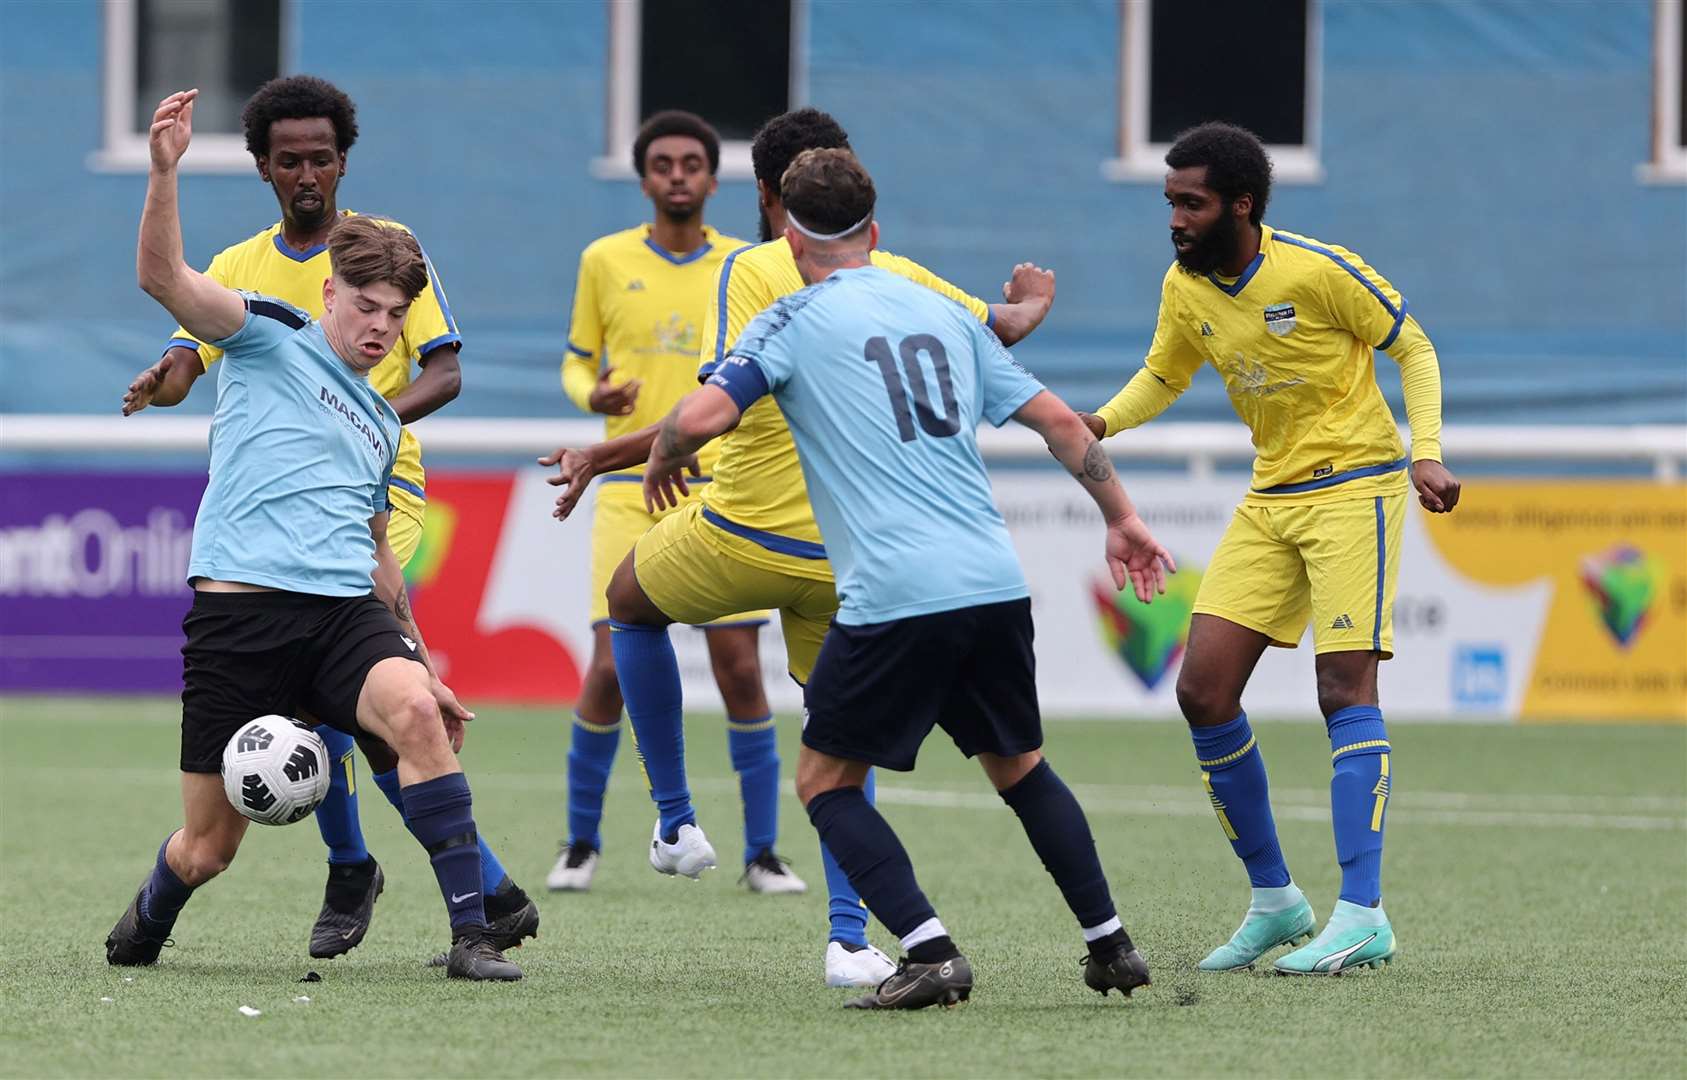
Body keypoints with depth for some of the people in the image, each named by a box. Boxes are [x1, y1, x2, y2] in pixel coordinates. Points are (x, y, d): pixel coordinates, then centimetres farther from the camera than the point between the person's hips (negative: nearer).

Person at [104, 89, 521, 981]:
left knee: (415, 711, -30)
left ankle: (472, 937, -31)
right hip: (241, 608, -4)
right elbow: (164, 279, -10)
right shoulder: (270, 343, 7)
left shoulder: (380, 422, 25)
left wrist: (421, 662, 33)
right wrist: (164, 171, -25)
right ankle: (145, 926, 36)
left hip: (344, 610, 4)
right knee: (208, 848, -1)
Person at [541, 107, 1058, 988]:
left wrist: (601, 458, -12)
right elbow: (1001, 330, 15)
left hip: (744, 535, -4)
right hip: (851, 555, 4)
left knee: (631, 602, 27)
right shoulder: (899, 276, 5)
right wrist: (1030, 304, 39)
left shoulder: (754, 270, -9)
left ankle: (675, 818, 27)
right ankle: (848, 939, 3)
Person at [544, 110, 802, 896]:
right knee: (610, 668, -6)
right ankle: (581, 844, 10)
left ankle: (761, 853, 5)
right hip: (629, 491, -1)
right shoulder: (605, 261, 5)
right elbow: (577, 362, 12)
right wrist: (593, 395, -10)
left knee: (741, 671, -4)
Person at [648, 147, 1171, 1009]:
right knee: (1018, 767, 24)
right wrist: (1121, 518, 29)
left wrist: (661, 463, 13)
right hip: (996, 583, 6)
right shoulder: (944, 313, 18)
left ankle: (931, 953, -9)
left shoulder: (795, 322, 2)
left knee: (825, 781, 7)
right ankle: (1110, 944, 22)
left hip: (896, 598, -6)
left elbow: (701, 417, -10)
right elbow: (1057, 420, 19)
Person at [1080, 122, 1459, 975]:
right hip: (1269, 499, 7)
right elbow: (1163, 376, 18)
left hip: (1354, 487, -7)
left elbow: (1412, 347, -6)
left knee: (1346, 688, -15)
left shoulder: (1317, 270, -17)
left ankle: (1362, 917, -16)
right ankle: (1273, 899, 10)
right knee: (1202, 690, -2)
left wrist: (1426, 454, -17)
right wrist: (1103, 423, -2)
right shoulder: (1185, 288, 1)